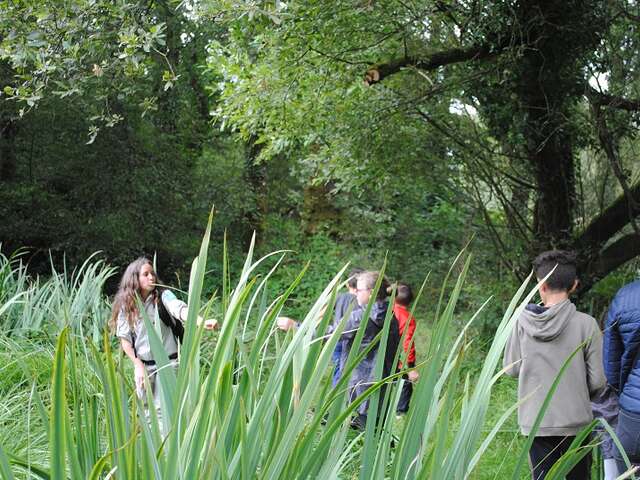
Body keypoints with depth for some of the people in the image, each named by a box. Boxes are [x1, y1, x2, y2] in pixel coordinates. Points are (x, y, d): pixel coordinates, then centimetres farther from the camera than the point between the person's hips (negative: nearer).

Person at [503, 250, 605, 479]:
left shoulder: (522, 322, -8)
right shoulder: (586, 324, -11)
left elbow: (511, 369, 2)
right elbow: (597, 381, -7)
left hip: (535, 422, 1)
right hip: (575, 421, -1)